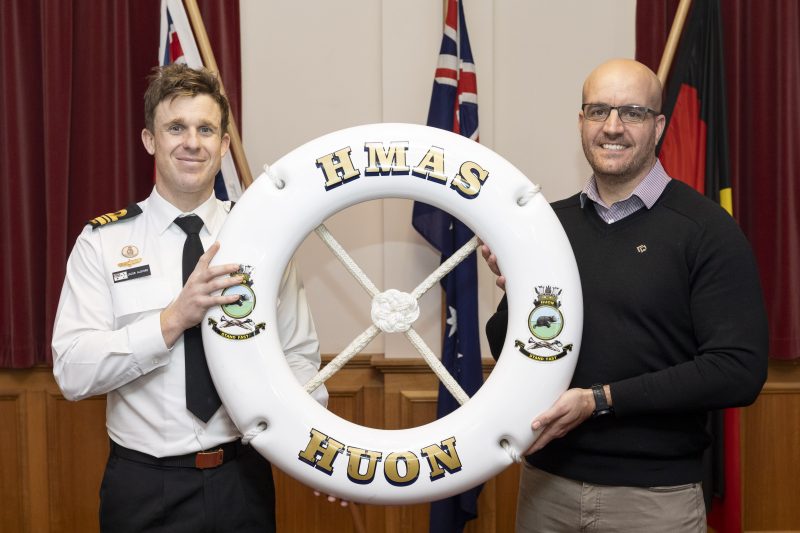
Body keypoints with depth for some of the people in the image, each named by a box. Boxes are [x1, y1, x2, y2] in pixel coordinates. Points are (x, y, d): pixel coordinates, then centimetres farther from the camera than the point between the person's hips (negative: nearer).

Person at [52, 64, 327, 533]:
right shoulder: (102, 242, -3)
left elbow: (299, 355, 2)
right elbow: (73, 373, -12)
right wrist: (174, 318, -22)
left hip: (244, 478, 1)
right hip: (145, 487, -1)